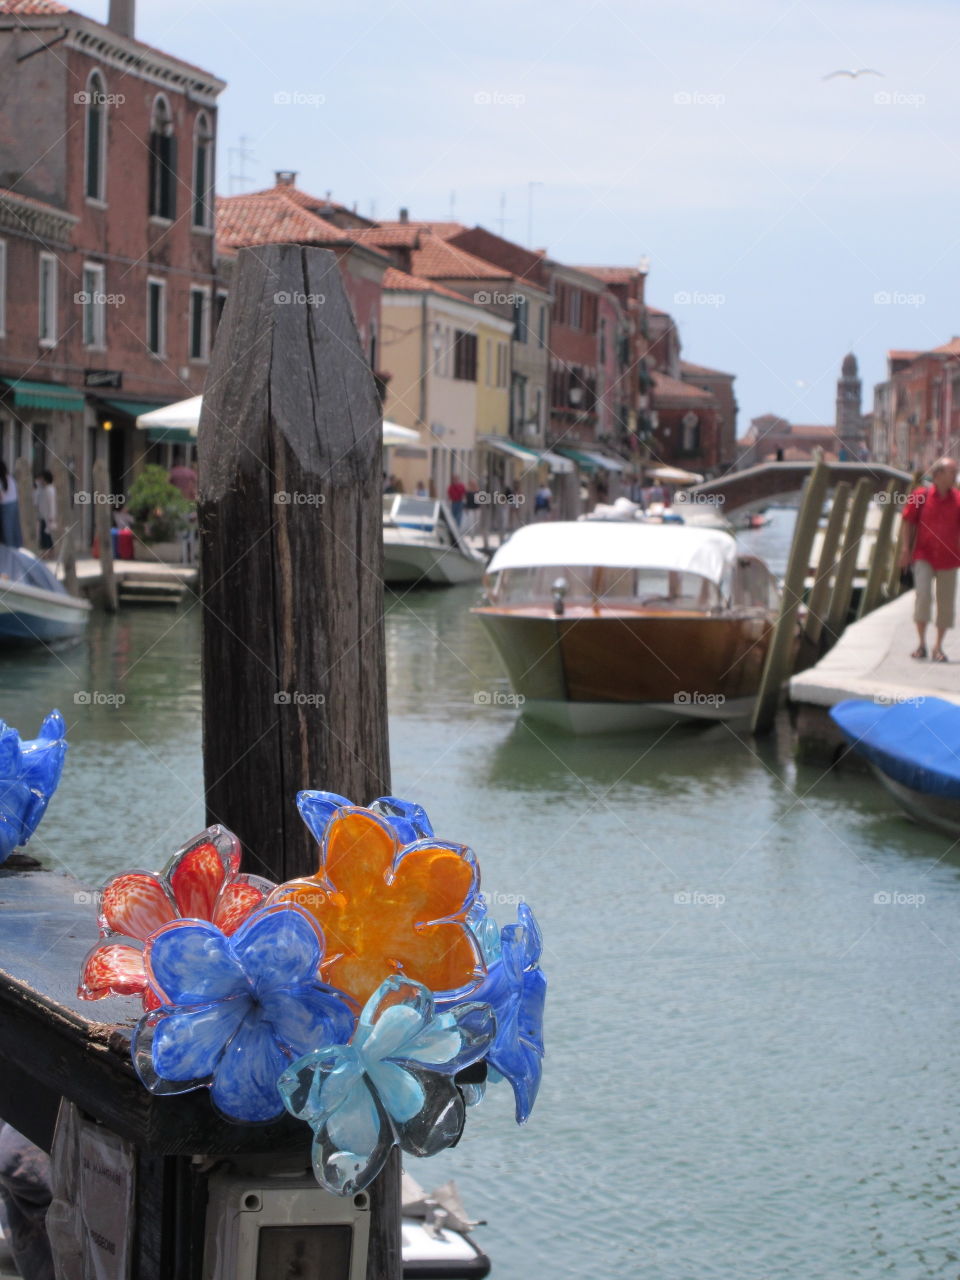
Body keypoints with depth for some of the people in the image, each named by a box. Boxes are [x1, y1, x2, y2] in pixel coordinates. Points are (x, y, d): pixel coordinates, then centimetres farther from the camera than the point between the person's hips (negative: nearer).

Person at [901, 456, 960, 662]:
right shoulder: (920, 495, -3)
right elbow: (908, 522, 3)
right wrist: (906, 549, -2)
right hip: (924, 555, -2)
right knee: (923, 594, -15)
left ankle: (938, 648, 16)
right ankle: (921, 643, -3)